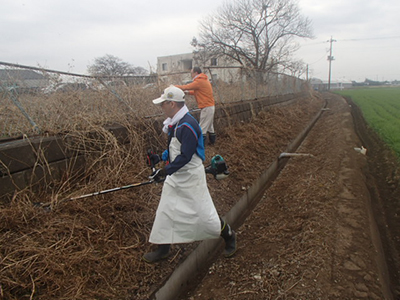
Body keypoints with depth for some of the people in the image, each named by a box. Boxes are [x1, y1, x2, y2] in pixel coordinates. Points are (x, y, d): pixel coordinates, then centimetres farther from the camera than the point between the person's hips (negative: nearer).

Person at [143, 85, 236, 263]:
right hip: (174, 175, 9)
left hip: (191, 176, -9)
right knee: (165, 211, 13)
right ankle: (162, 248, 28)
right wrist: (160, 157, 10)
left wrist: (165, 171, -27)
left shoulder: (188, 125, -25)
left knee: (203, 212, 2)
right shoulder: (174, 123, 5)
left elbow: (185, 156, -27)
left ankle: (229, 236, 27)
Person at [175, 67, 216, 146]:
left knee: (203, 128, -5)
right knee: (209, 126, 19)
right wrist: (187, 92, 9)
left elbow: (185, 87, -13)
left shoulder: (199, 81, -16)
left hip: (206, 107, -10)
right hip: (210, 106, 10)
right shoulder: (203, 80, 15)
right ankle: (212, 141, 28)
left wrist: (174, 86, 0)